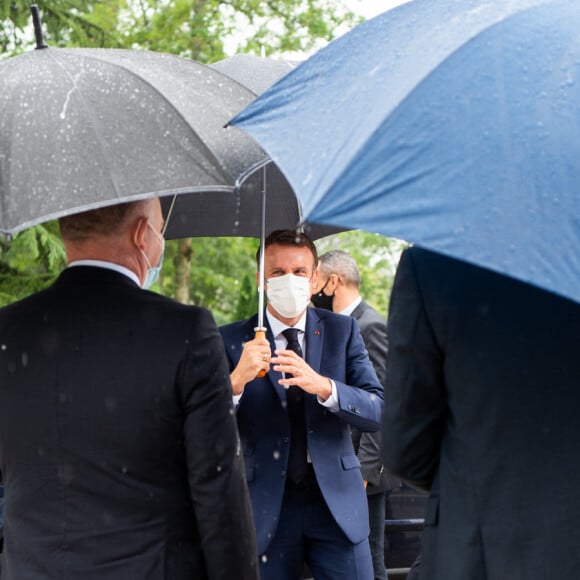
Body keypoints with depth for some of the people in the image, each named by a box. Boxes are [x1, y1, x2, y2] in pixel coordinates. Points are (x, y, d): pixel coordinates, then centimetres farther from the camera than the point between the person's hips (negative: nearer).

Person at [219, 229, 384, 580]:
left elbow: (379, 413, -6)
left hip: (337, 499, 1)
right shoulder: (234, 340, 0)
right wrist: (237, 380, -26)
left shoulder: (342, 331, 4)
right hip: (268, 503, -1)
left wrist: (324, 387, -24)